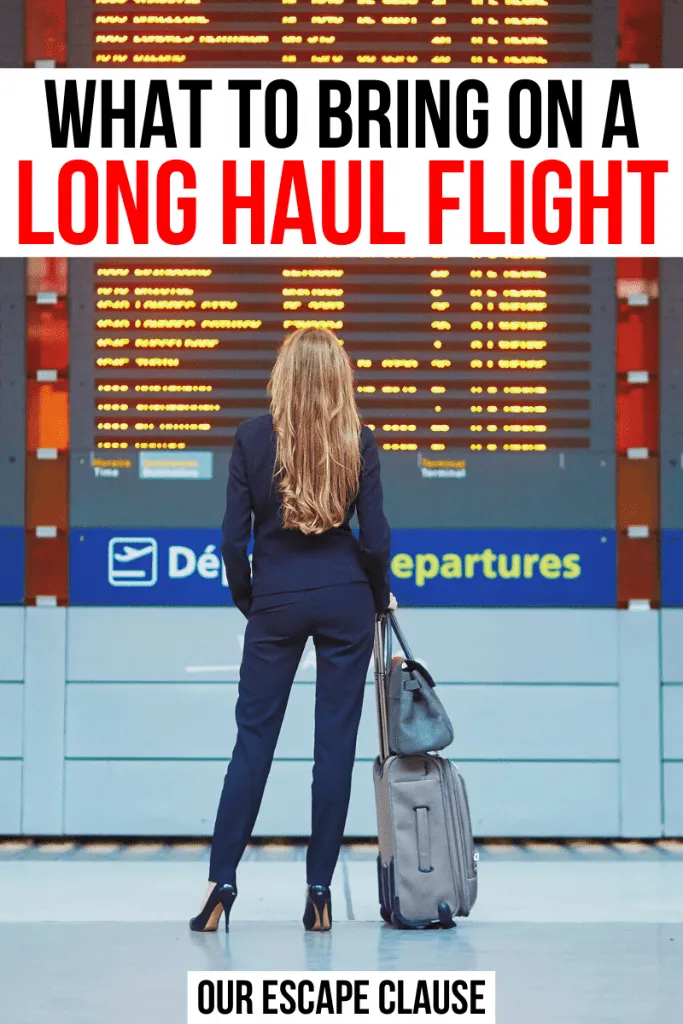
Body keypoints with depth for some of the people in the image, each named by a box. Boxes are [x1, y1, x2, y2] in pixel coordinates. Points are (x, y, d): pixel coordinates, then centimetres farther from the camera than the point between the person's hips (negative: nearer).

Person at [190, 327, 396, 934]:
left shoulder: (253, 438, -4)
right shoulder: (359, 442, -2)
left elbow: (234, 537, -4)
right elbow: (375, 539, -2)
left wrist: (247, 600, 12)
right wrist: (380, 598, 16)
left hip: (276, 601, 0)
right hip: (345, 599, 0)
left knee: (254, 737, 6)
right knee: (335, 741, 5)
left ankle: (223, 879, 3)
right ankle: (320, 890, 7)